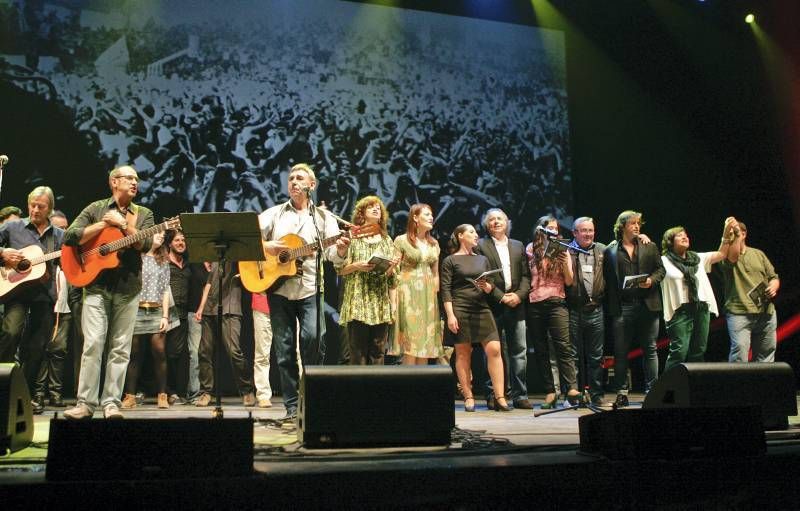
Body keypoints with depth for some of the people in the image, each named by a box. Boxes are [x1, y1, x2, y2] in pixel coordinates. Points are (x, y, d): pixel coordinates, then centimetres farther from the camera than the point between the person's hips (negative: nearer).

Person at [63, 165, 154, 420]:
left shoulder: (143, 214, 13)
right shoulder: (96, 209, 9)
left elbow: (145, 244, -3)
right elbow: (69, 237, -2)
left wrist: (123, 224, -10)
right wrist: (104, 224, -7)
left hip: (128, 287, 2)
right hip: (97, 284, -2)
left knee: (120, 348, 1)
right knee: (93, 343, -9)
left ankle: (111, 402, 6)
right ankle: (86, 403, -4)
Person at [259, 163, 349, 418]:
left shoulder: (323, 217, 11)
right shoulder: (273, 214, 13)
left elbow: (333, 255, 3)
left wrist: (341, 249, -20)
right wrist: (265, 246, -14)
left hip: (310, 289, -1)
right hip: (278, 288, 2)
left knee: (313, 338, -20)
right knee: (284, 349, 3)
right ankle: (292, 405, 12)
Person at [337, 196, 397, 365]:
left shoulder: (387, 240, 16)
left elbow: (391, 276, 15)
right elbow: (340, 269, 3)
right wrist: (357, 266, -14)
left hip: (381, 304, 3)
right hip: (358, 302, -3)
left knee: (378, 352, 2)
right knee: (358, 351, -5)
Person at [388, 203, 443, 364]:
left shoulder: (434, 244, 15)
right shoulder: (401, 240, -1)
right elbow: (394, 272, -4)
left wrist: (436, 295, 11)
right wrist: (395, 299, -12)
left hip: (428, 296, 5)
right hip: (408, 293, -5)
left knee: (425, 342, 3)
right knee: (410, 344, -8)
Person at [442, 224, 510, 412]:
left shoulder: (482, 259, 19)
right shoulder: (450, 261, 4)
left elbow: (490, 288, 20)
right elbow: (446, 289, -3)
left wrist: (486, 287, -4)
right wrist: (450, 315, -13)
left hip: (482, 308, 4)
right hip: (460, 309, -4)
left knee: (494, 349, -8)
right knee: (463, 353, 1)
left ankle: (499, 398, -5)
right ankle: (468, 397, 9)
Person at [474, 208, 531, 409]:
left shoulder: (518, 246, 17)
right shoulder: (480, 246, 4)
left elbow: (526, 275, 12)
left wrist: (519, 295, -6)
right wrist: (501, 297, -11)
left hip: (516, 304, 4)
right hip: (493, 307, -3)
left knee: (519, 351, 3)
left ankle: (519, 395, 8)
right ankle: (493, 396, 7)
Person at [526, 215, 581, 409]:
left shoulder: (561, 251, 10)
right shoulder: (531, 251, 9)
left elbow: (569, 282, 5)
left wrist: (565, 263, -8)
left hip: (557, 303, -1)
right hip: (534, 304, 1)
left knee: (563, 345, -13)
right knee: (540, 350, 4)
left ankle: (572, 388, -17)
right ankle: (550, 391, 9)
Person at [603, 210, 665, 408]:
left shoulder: (650, 247, 12)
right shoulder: (610, 251, 4)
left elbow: (660, 269, 12)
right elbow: (607, 279, 2)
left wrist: (651, 280, -9)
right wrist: (611, 305, -5)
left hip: (647, 305, 2)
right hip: (622, 307, -2)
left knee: (650, 350, 4)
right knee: (620, 352, 2)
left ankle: (651, 390, 11)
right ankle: (622, 392, 10)